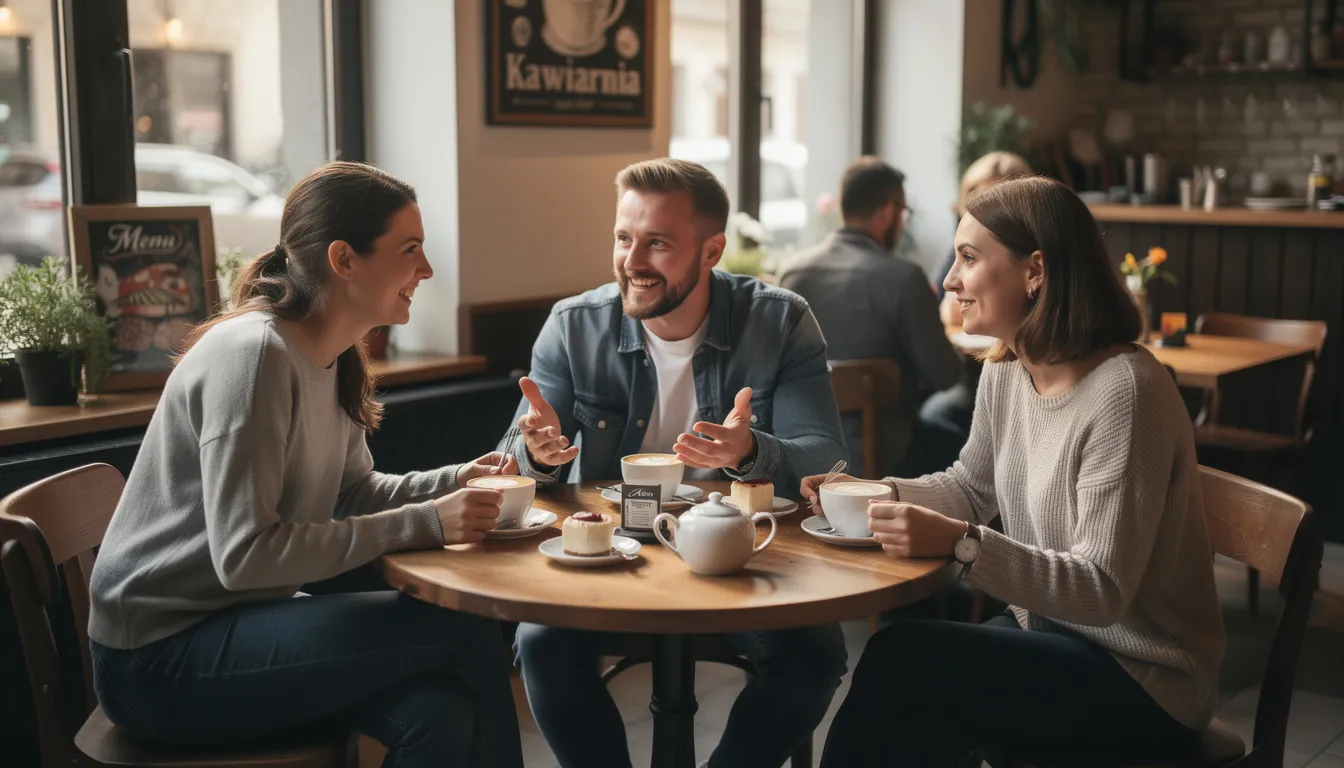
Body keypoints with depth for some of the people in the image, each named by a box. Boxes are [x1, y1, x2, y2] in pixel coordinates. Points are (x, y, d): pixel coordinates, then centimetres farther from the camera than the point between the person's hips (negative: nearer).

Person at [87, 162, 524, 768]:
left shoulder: (334, 356, 4)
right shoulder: (254, 354, -22)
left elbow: (353, 492, 14)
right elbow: (244, 554, -25)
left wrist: (455, 482, -4)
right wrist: (422, 524, -24)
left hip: (236, 620, 8)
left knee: (441, 715, -17)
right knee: (465, 634, -17)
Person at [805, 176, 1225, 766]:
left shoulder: (1124, 392, -23)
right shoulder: (1007, 368, 2)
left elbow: (1102, 591, -24)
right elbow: (971, 489, 16)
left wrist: (962, 545, -34)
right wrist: (876, 495, -2)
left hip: (1144, 684, -6)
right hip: (1048, 631, 6)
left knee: (900, 657, -22)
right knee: (921, 720, -21)